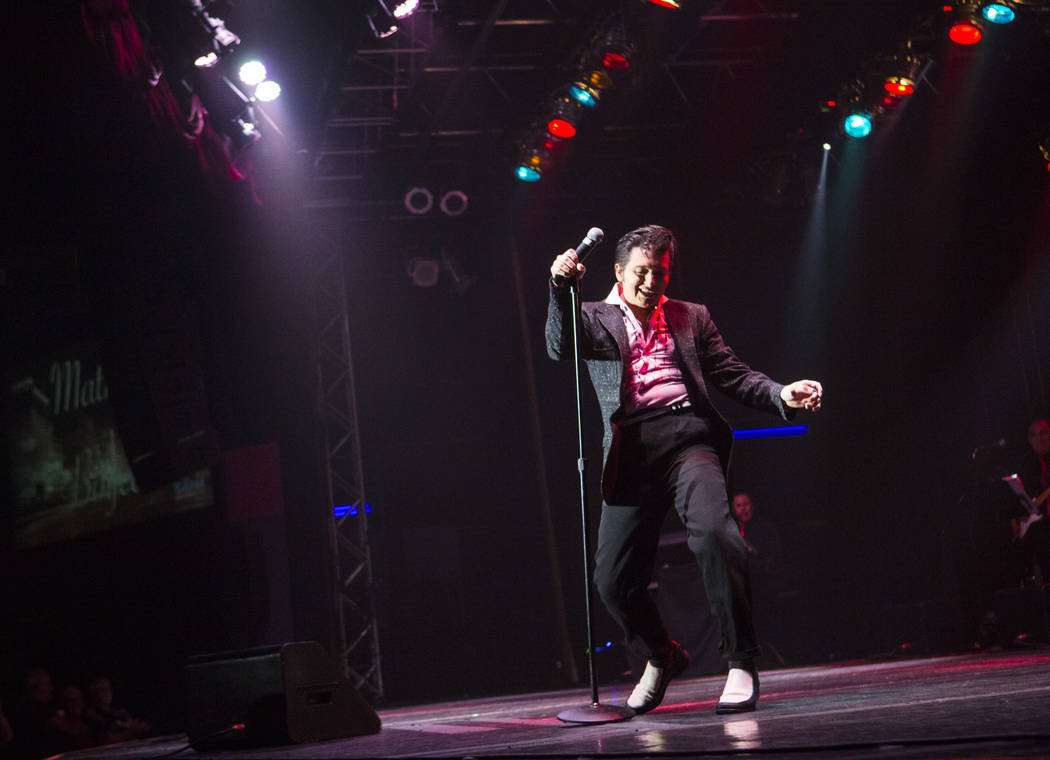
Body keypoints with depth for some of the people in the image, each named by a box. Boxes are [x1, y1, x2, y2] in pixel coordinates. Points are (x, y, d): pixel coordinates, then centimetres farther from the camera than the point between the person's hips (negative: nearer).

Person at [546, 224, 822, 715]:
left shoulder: (691, 318, 22)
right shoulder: (596, 319, 18)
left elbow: (732, 374, 16)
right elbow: (560, 348, -2)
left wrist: (781, 394, -1)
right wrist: (561, 290, -17)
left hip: (686, 434, -1)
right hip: (631, 450, 1)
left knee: (714, 533, -28)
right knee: (613, 578, -4)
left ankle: (741, 665, -19)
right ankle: (660, 657, 26)